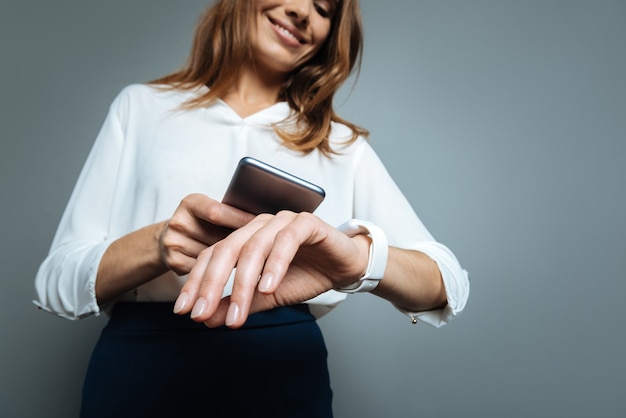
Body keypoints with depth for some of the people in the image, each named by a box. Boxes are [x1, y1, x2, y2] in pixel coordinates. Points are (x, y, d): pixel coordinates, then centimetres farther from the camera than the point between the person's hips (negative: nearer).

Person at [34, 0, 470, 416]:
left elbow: (449, 285, -8)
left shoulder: (342, 145, 4)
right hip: (139, 371, 0)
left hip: (284, 377, 1)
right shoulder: (142, 106, 4)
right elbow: (57, 282, -1)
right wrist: (155, 244, -22)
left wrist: (359, 253, -29)